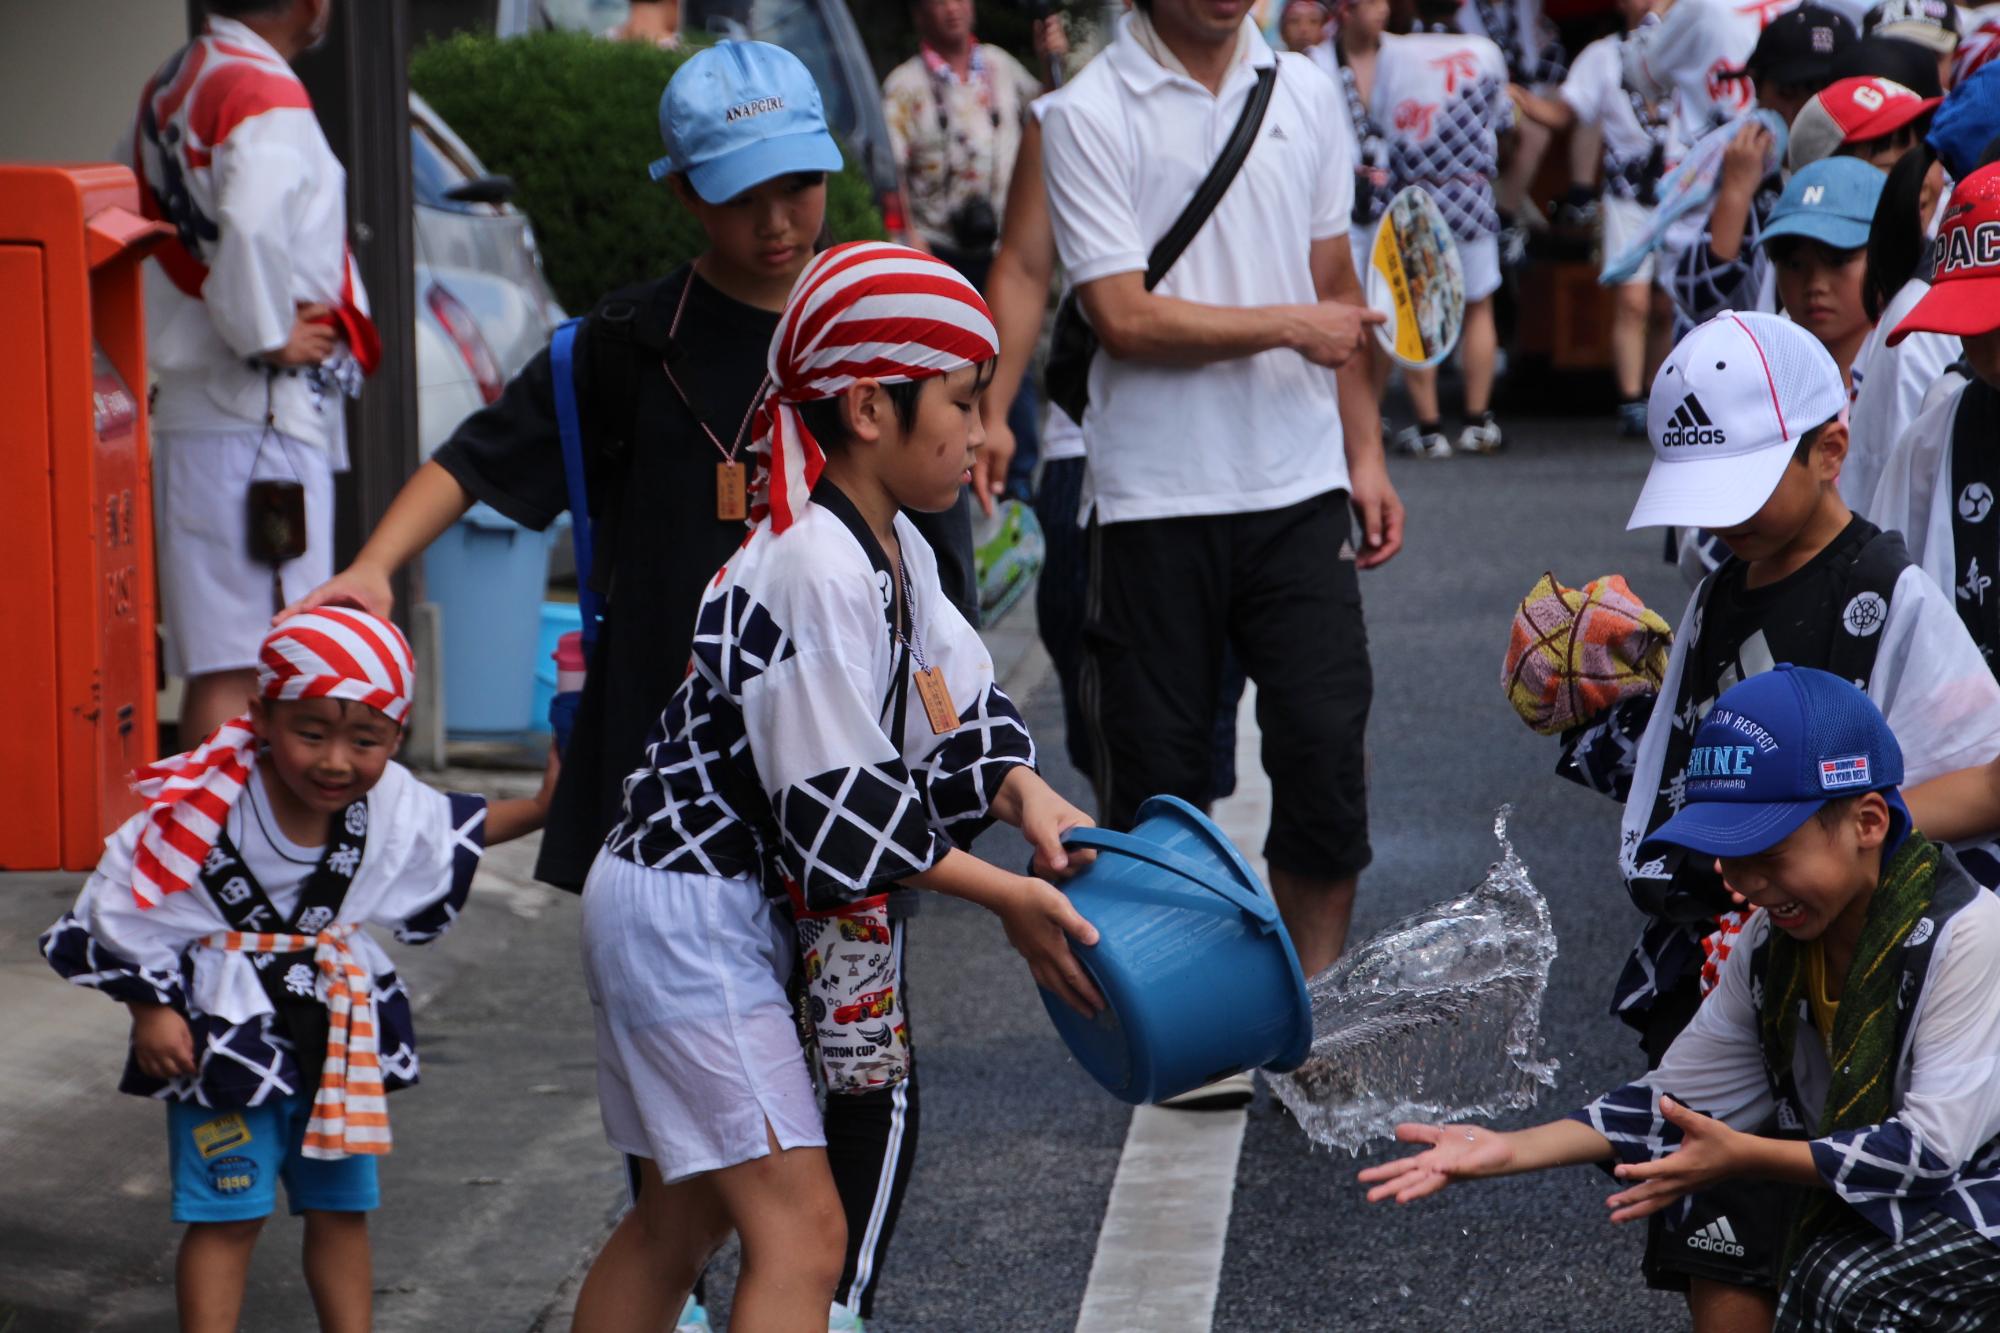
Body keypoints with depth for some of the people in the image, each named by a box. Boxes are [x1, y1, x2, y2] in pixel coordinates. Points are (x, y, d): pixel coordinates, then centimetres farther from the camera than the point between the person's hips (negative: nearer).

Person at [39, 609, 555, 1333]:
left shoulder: (390, 806, -8)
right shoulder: (205, 809, -25)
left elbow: (454, 834, 16)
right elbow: (126, 912, -16)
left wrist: (537, 810, 11)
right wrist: (150, 1011, -18)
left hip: (338, 1030, 6)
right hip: (225, 1031, -5)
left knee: (343, 1205, 15)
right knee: (228, 1213, -3)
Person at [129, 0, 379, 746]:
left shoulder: (169, 88, 14)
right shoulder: (269, 97, -15)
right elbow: (251, 230, -33)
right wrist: (271, 339, -17)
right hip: (260, 421, -9)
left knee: (216, 665, 14)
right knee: (243, 670, -10)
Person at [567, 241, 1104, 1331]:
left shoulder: (893, 552, 9)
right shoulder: (816, 570, -23)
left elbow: (958, 707, 10)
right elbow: (842, 810, -23)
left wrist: (1029, 800, -11)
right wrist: (1007, 897, -17)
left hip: (729, 914, 11)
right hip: (688, 915, -11)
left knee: (682, 1220, 20)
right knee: (801, 1232, -13)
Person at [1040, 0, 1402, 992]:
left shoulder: (1301, 91, 9)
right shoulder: (1088, 115, -8)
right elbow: (1123, 317, -13)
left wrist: (1365, 455, 12)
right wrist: (1287, 325, -9)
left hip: (1297, 487, 4)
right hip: (1158, 497, -3)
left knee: (1326, 750, -1)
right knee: (1157, 771, 3)